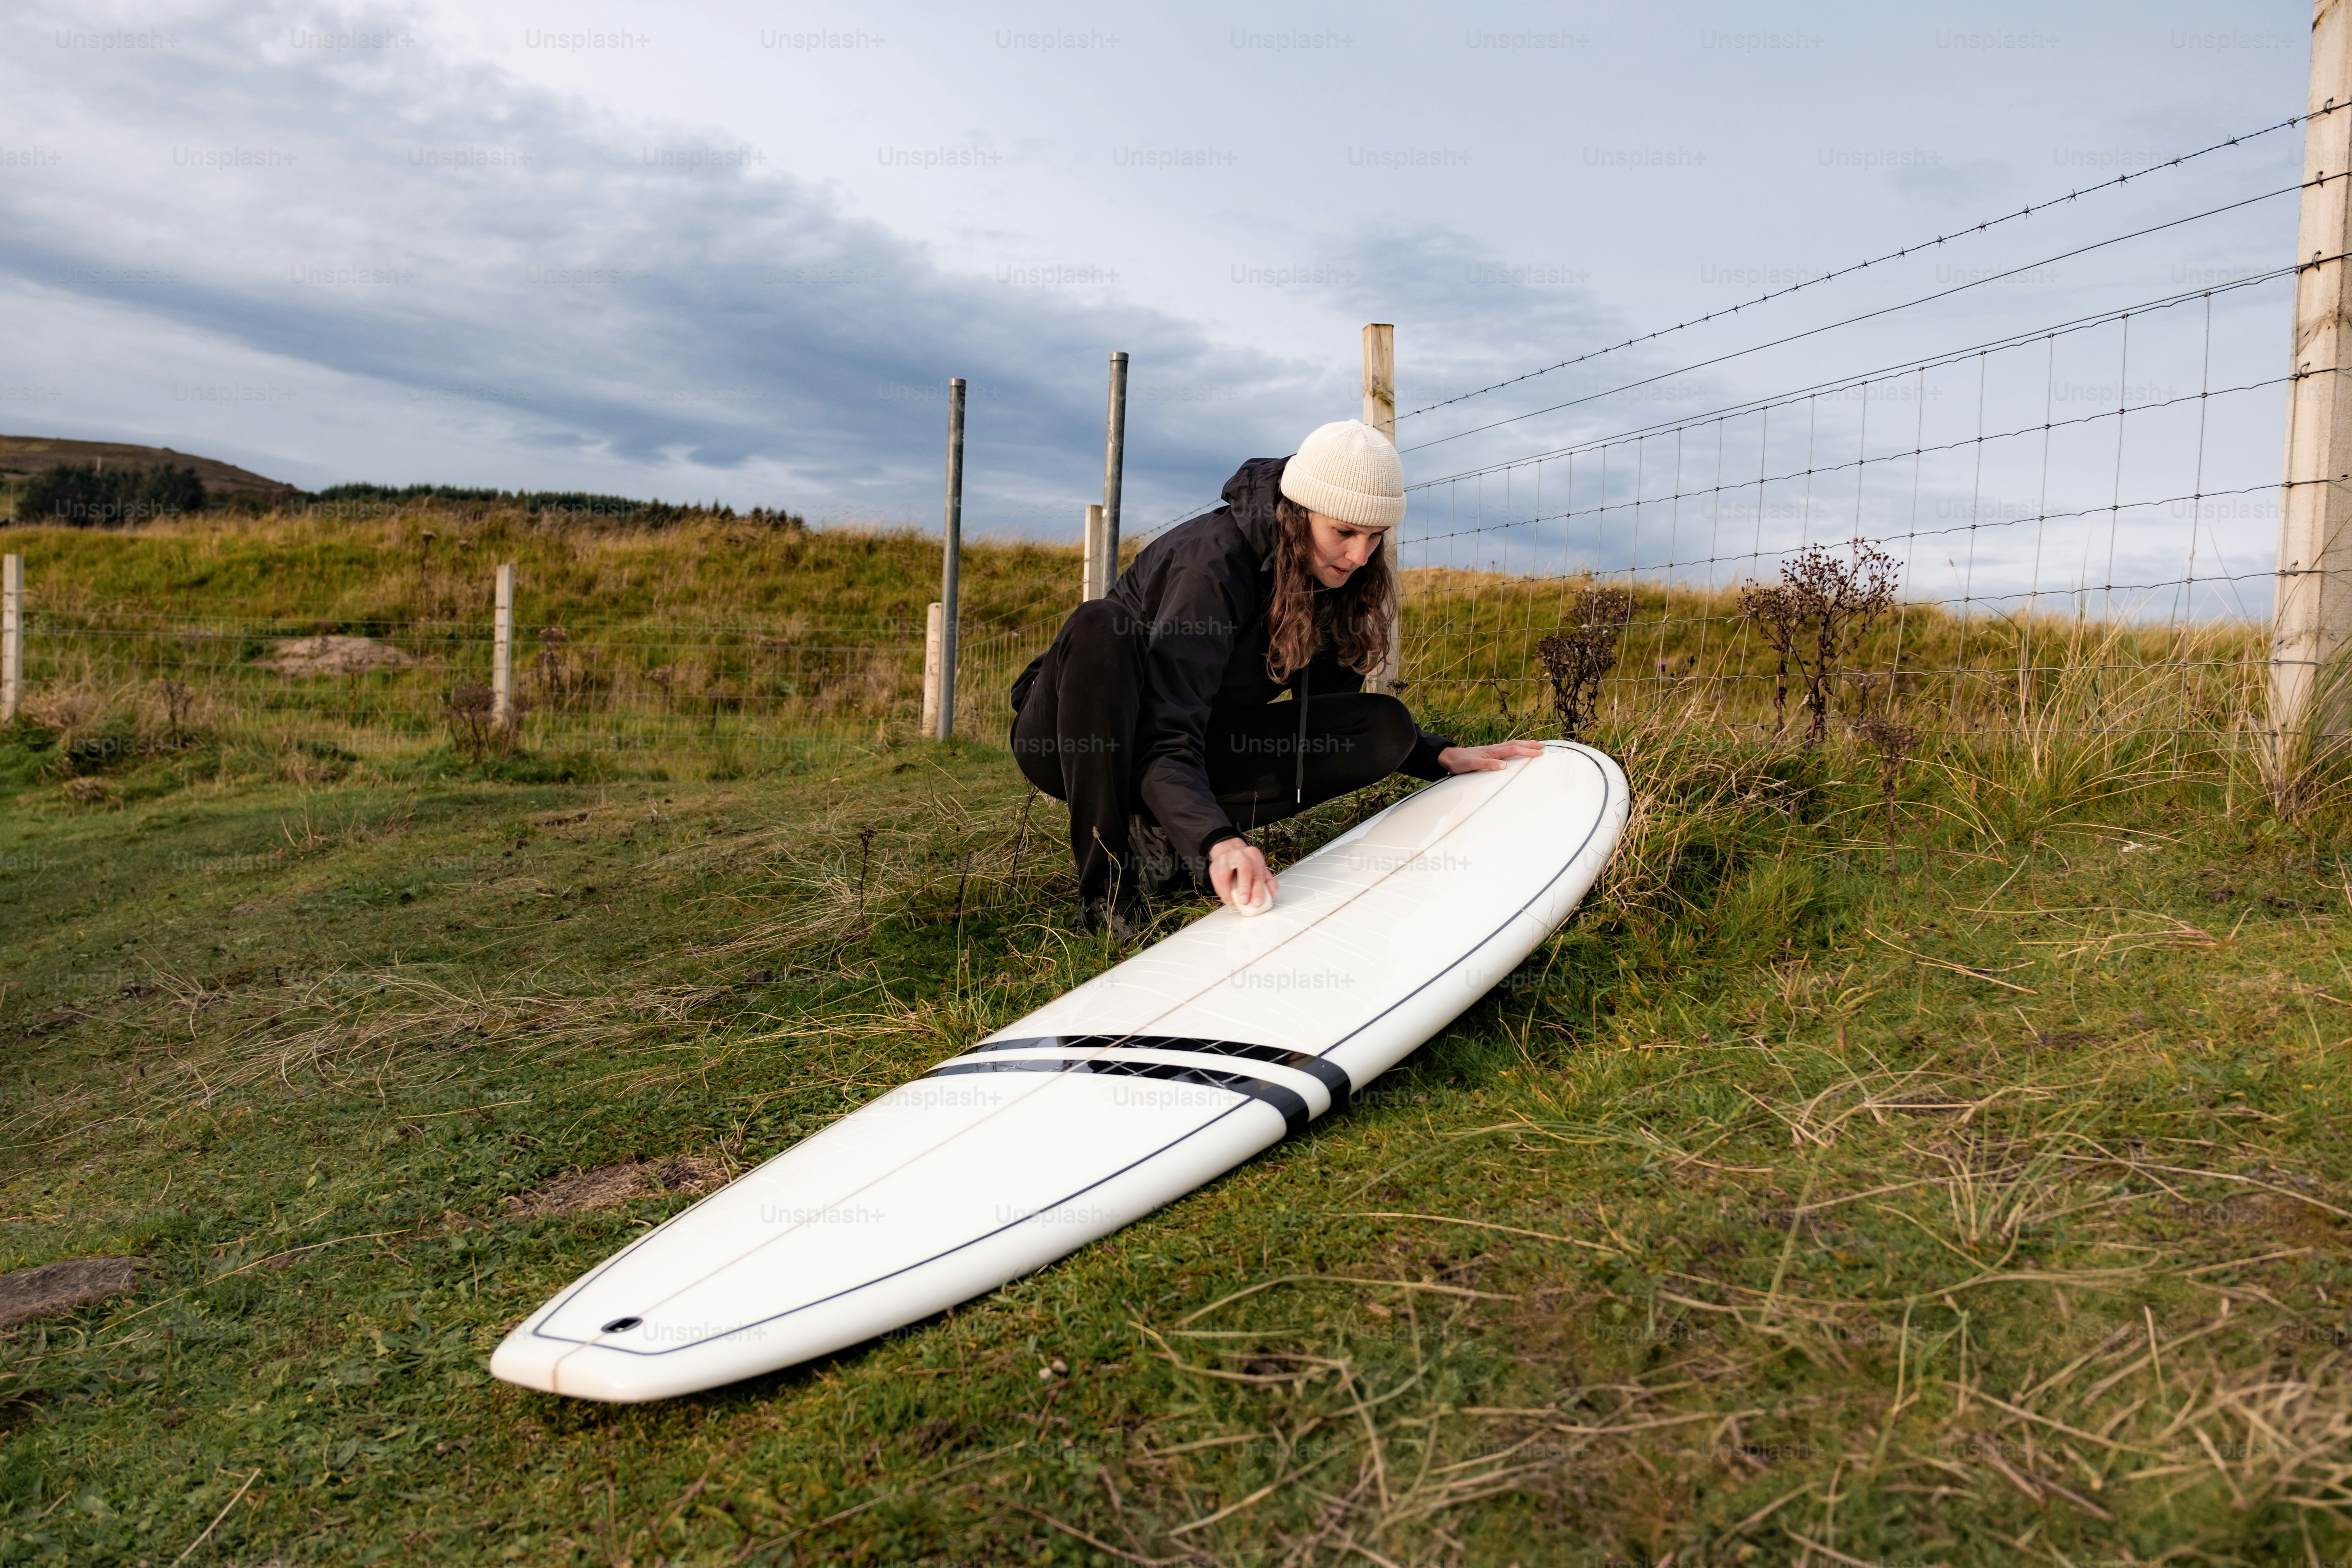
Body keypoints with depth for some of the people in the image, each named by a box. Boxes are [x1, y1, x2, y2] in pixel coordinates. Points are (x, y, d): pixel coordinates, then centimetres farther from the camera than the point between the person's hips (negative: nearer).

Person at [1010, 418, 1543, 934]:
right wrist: (1217, 841, -54)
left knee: (1387, 727, -9)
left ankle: (1160, 834, -15)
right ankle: (1107, 883, -32)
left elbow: (1330, 707, 7)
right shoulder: (1215, 562, -28)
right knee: (1101, 626, -39)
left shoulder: (1331, 581, -5)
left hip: (1193, 743, 6)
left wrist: (1444, 757, -3)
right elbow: (1165, 744, -37)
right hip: (1079, 747, -6)